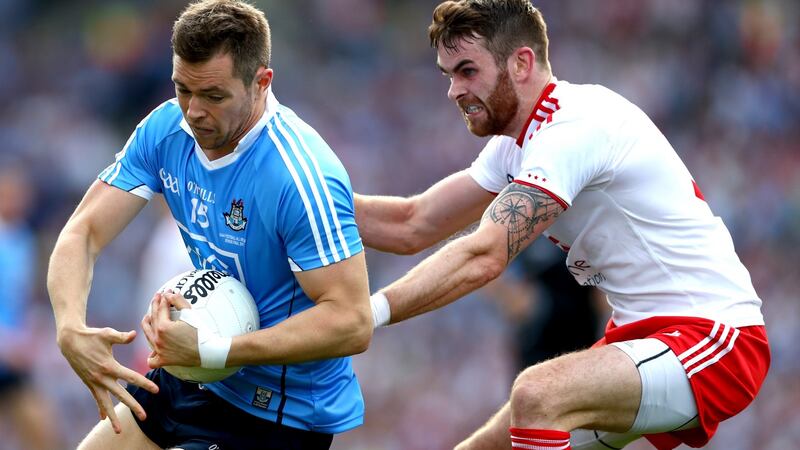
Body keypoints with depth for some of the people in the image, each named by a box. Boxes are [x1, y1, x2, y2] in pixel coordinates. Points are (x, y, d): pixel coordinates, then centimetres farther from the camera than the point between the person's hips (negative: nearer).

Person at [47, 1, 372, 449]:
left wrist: (209, 351, -35)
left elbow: (353, 323, -32)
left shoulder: (301, 176, -29)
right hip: (196, 380, 8)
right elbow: (84, 233, -7)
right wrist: (72, 329, -29)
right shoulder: (166, 129, -7)